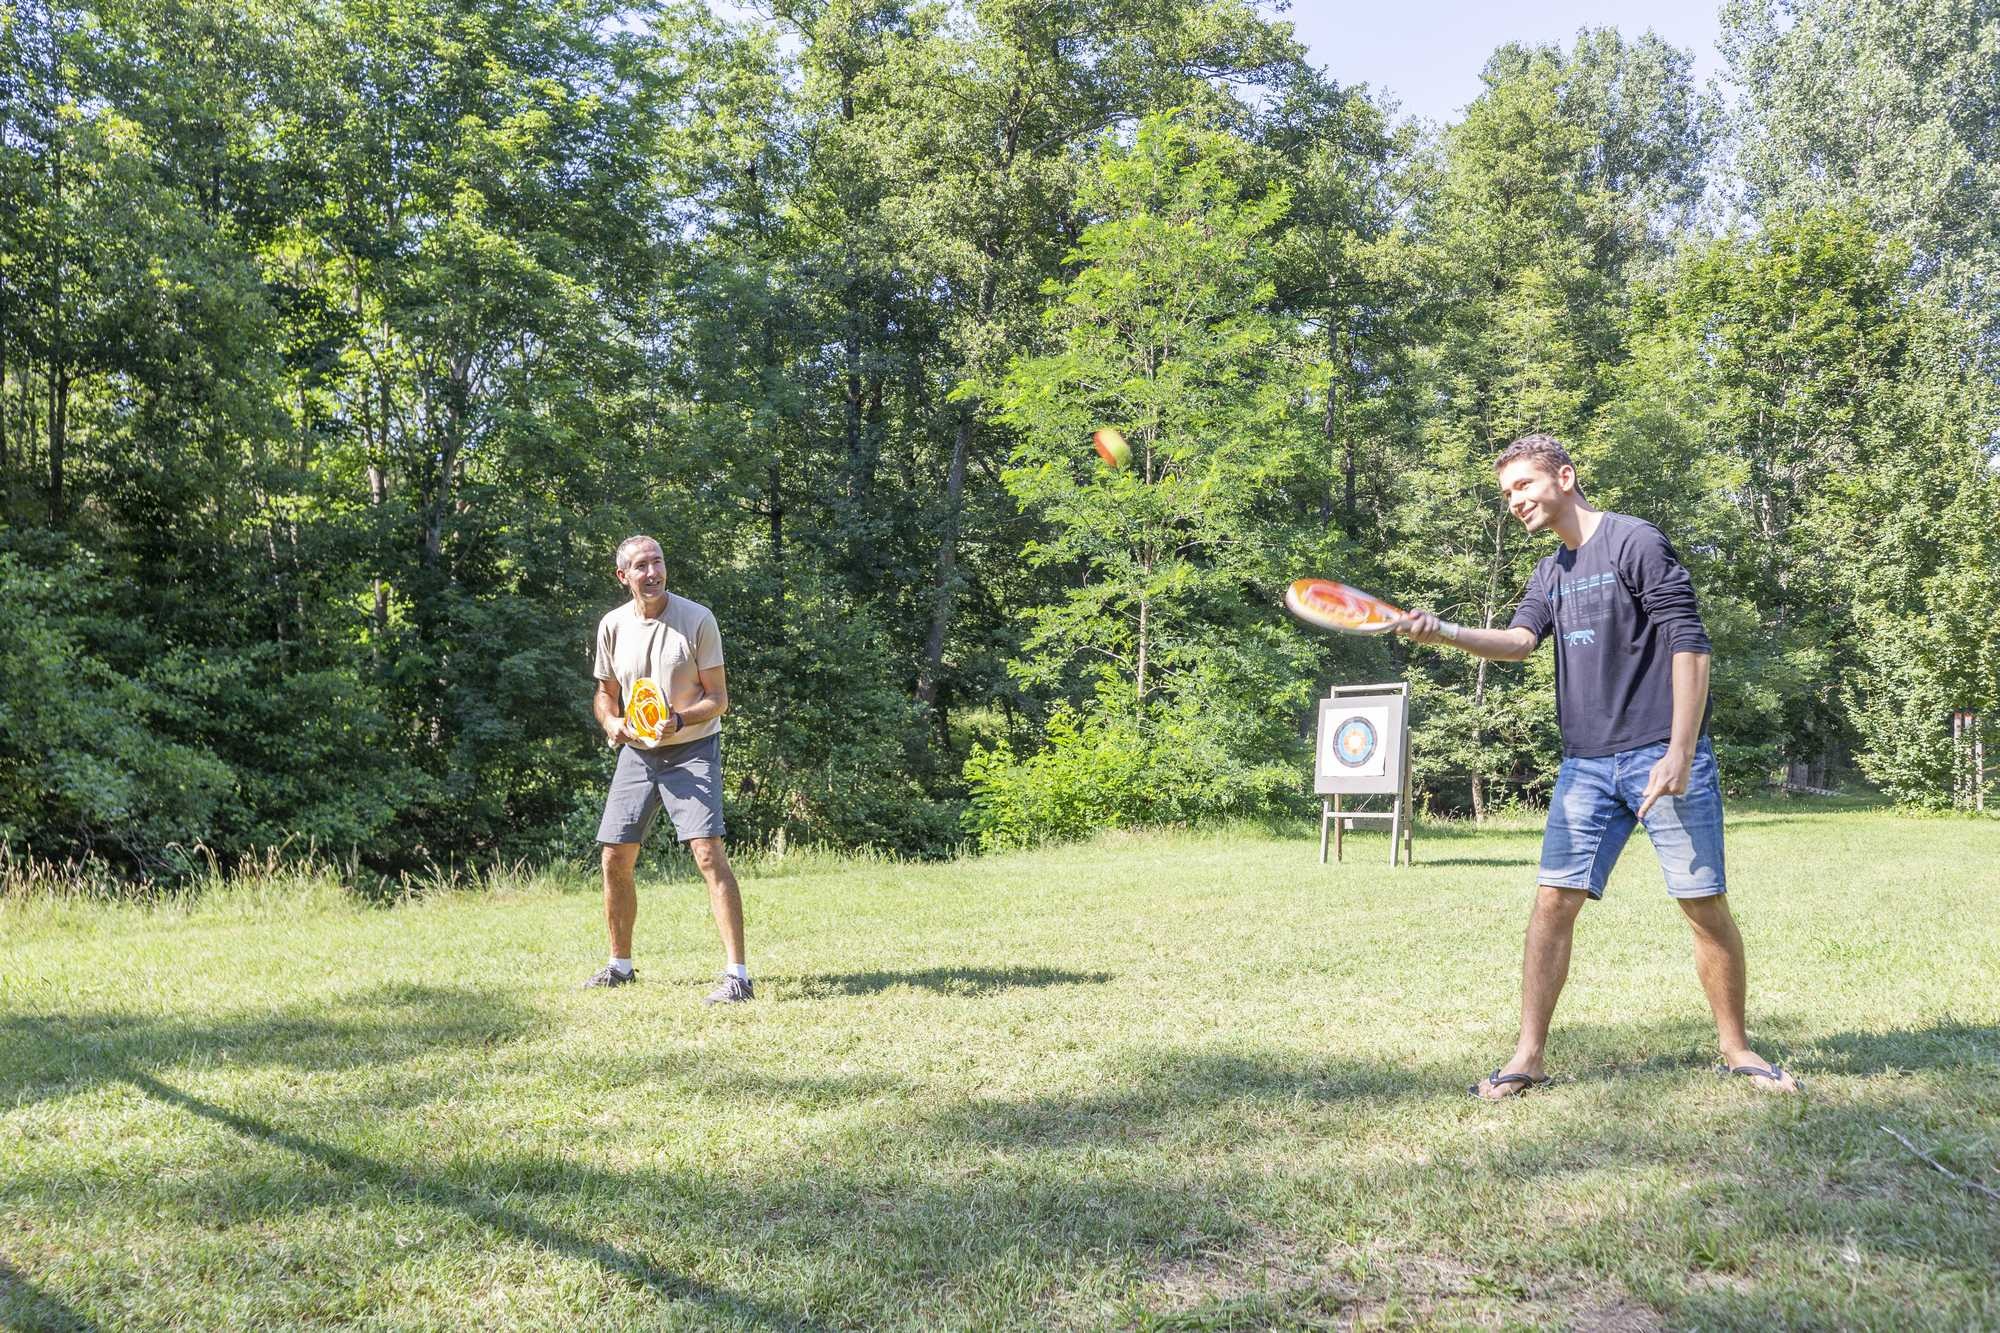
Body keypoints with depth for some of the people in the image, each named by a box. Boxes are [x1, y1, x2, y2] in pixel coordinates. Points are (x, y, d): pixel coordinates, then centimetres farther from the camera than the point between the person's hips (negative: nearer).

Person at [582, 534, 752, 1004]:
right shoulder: (612, 625, 2)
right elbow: (604, 693, 15)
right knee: (615, 860, 7)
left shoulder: (698, 620, -11)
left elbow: (719, 698, -8)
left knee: (708, 851, -19)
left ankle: (738, 975, -17)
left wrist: (679, 719, -27)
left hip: (692, 752, -5)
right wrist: (612, 723, -8)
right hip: (637, 754, 5)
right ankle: (621, 964, 28)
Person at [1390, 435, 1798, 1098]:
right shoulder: (1550, 572, 16)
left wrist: (1679, 754, -16)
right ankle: (1528, 1057, 3)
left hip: (1662, 758, -6)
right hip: (1585, 766, 6)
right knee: (1554, 901, -1)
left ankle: (1736, 1049, 18)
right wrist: (1444, 632, -20)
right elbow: (1520, 639, -1)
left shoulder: (1635, 541, -5)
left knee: (1705, 905, 0)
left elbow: (1689, 645, -10)